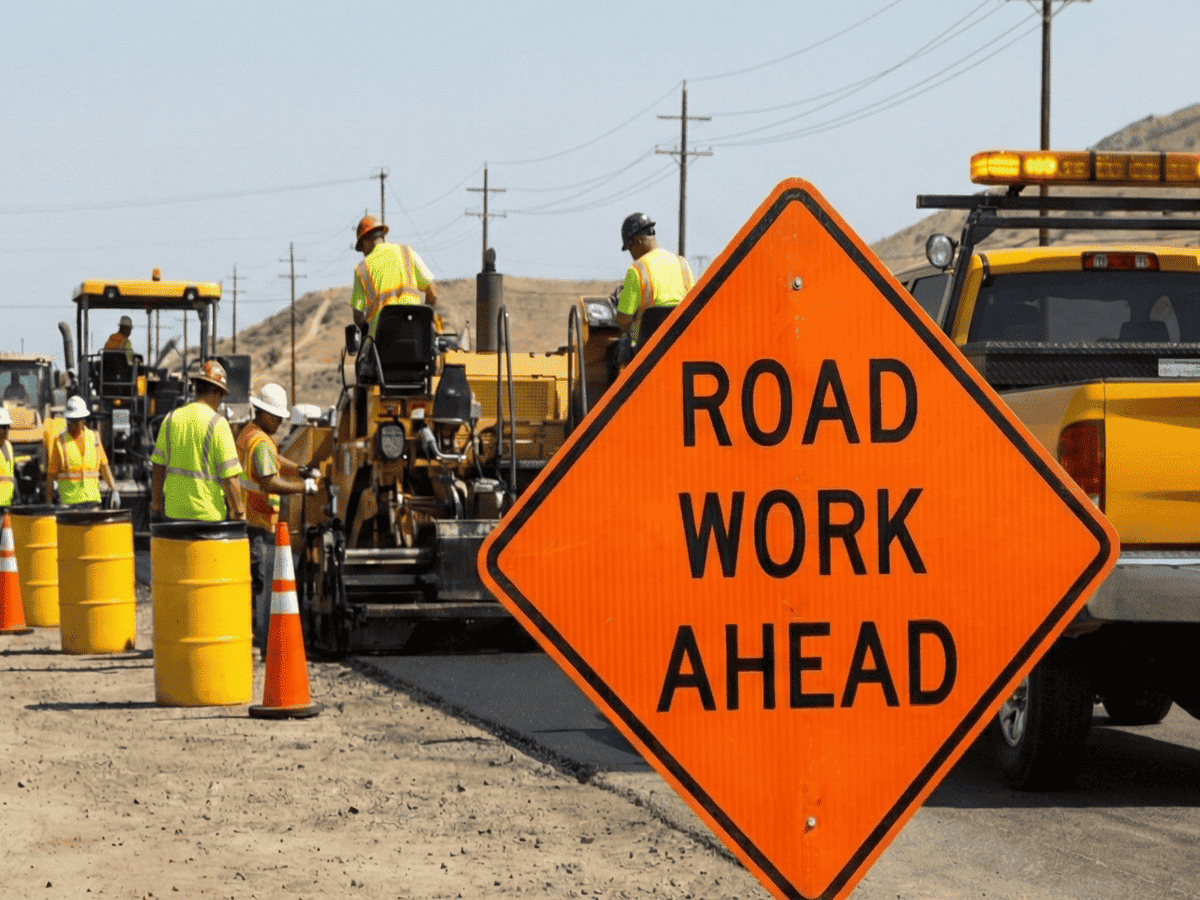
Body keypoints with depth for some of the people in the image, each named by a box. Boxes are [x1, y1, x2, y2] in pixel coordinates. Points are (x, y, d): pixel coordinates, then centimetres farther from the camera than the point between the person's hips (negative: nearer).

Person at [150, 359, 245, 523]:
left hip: (175, 510, 5)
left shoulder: (172, 418, 5)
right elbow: (230, 477, -12)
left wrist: (156, 504, 16)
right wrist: (238, 511, -1)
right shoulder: (217, 424, -10)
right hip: (208, 513, -5)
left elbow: (158, 466, 8)